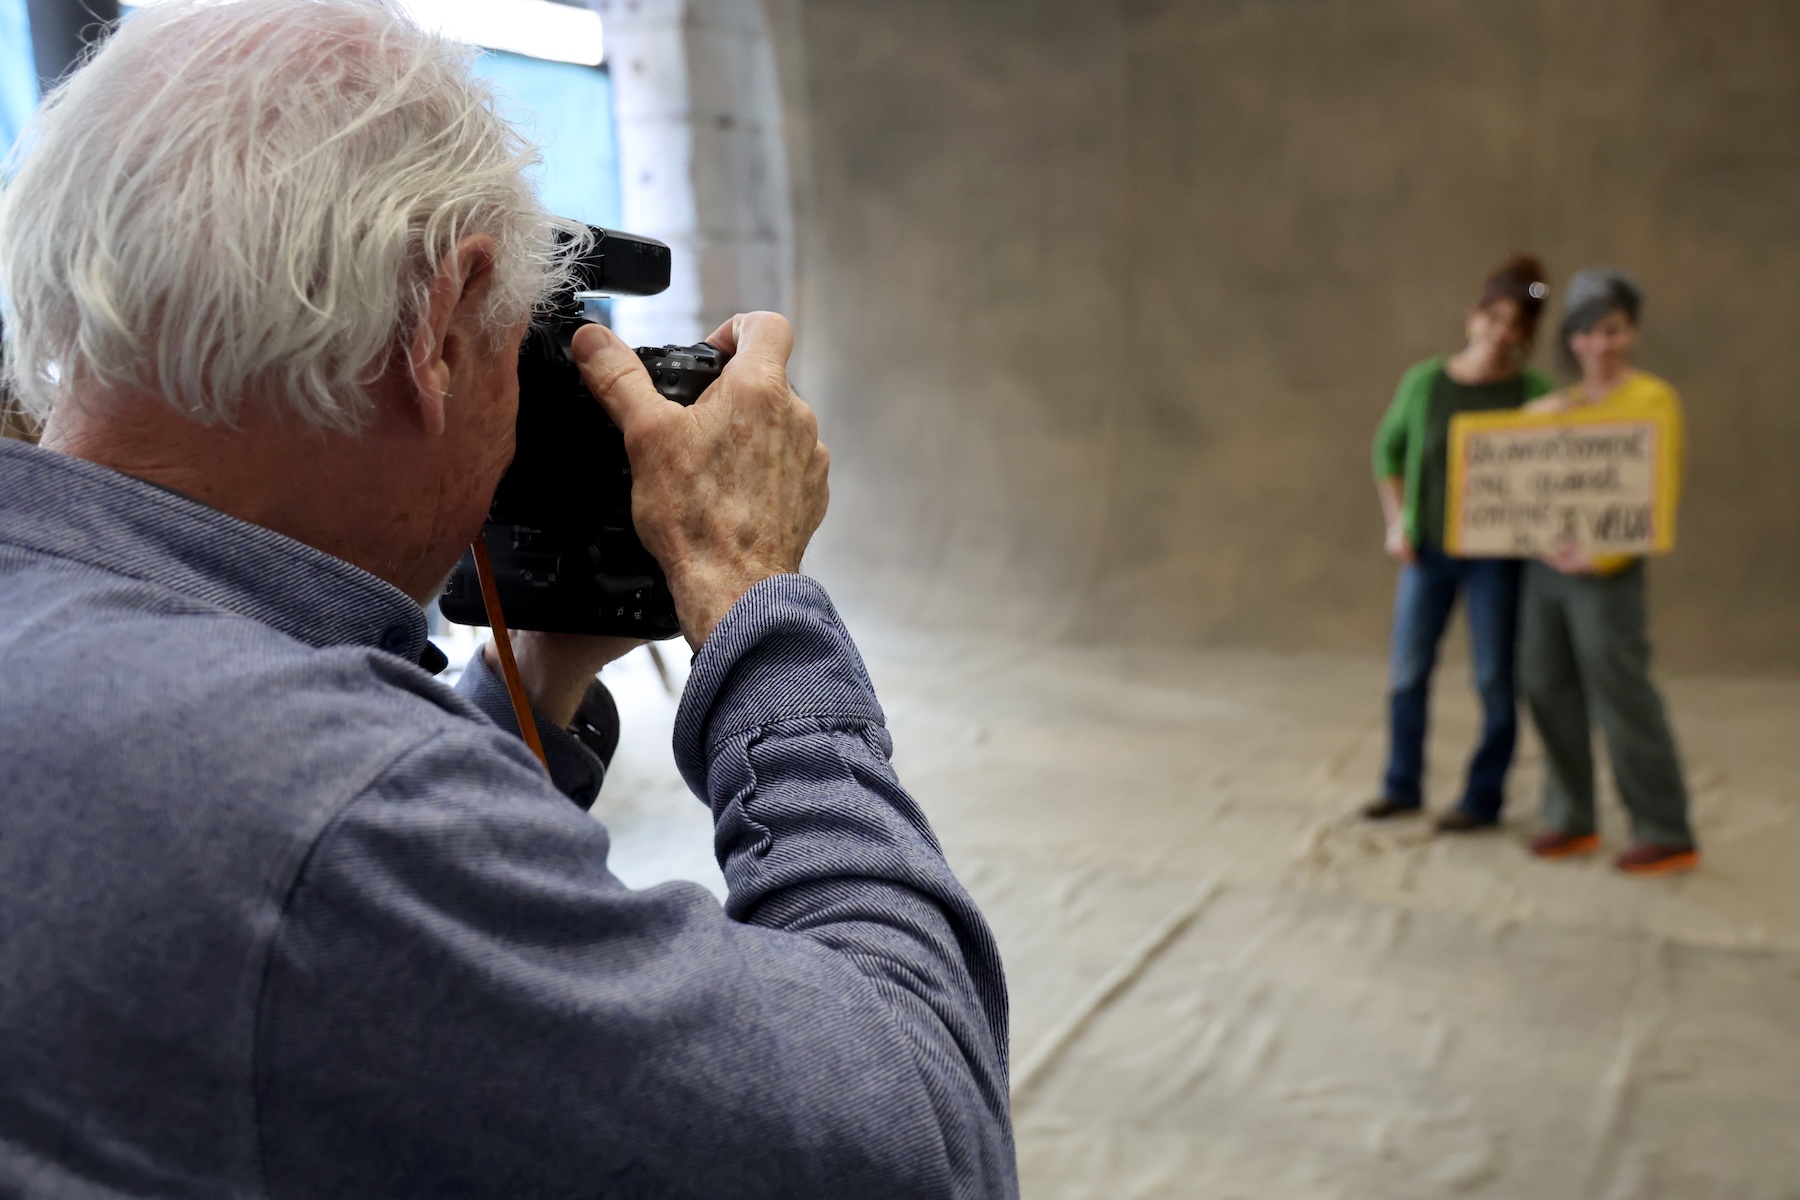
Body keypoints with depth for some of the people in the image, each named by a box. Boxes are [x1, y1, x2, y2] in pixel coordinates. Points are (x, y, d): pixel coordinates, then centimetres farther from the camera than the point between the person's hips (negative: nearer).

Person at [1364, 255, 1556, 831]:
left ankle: (1484, 796, 19)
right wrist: (1396, 523, 2)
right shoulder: (1424, 382, -3)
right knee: (1407, 670, 9)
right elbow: (1388, 449, 10)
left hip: (1496, 552, -2)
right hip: (1427, 547, 2)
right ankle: (1403, 785, 26)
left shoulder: (1534, 393, -6)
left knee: (1495, 677, 4)